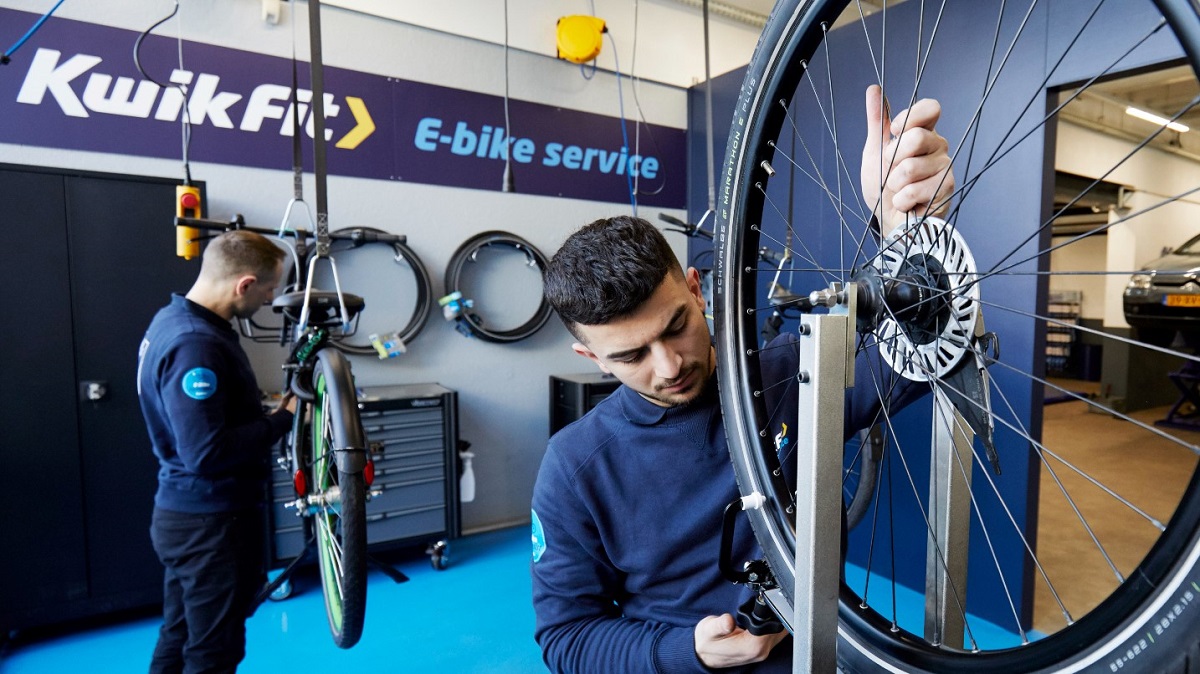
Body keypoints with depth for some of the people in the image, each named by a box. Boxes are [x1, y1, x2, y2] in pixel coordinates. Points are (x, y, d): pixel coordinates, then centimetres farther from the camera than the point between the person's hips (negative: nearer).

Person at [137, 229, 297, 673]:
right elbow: (208, 453, -31)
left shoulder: (173, 319, 6)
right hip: (211, 523, -10)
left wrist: (269, 413, 6)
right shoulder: (197, 345, -27)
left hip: (188, 514, 10)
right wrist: (282, 419, -20)